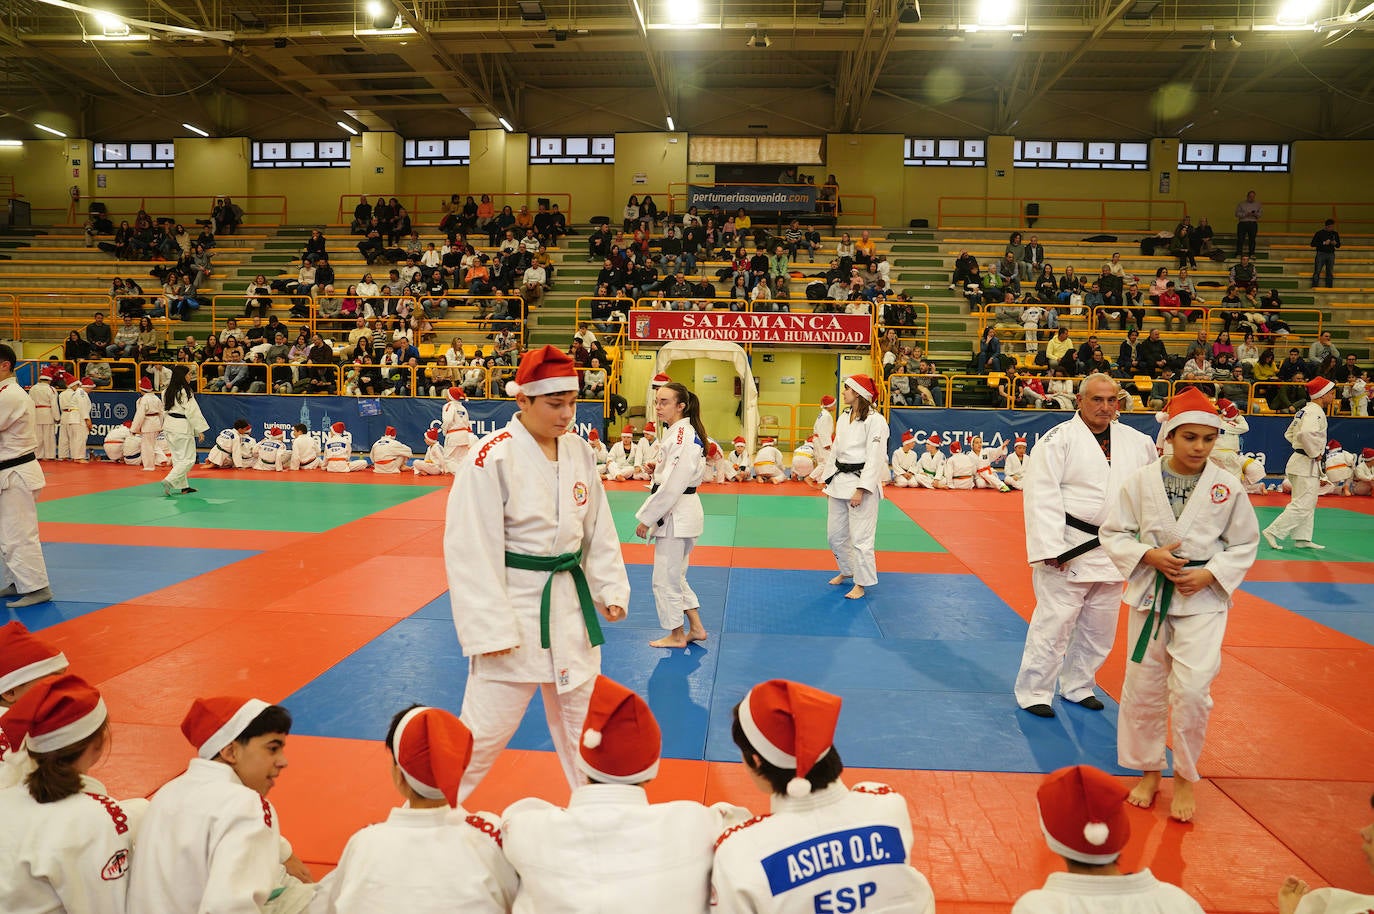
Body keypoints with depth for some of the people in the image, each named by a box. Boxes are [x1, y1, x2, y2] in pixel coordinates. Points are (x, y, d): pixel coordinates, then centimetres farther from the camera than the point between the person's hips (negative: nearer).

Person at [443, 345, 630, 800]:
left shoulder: (579, 452, 1)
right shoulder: (492, 457, -17)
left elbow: (599, 529, 11)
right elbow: (471, 550, -16)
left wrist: (611, 588, 6)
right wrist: (490, 628, -17)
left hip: (570, 602, 6)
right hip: (514, 605, -6)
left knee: (582, 713, 21)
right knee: (485, 726, 1)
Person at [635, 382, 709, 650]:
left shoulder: (682, 437, -20)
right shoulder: (678, 432, 11)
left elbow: (671, 486, -23)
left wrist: (646, 518, -17)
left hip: (676, 515, -10)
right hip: (680, 514, 10)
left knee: (666, 577, 3)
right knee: (675, 575, 19)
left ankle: (676, 635, 18)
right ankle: (696, 628, 27)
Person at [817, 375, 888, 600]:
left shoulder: (875, 421, -14)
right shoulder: (843, 418, 11)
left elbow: (875, 458, -17)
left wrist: (860, 489, -21)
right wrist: (828, 478, 17)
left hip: (862, 483, -8)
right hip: (839, 480, 8)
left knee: (860, 537, -3)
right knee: (835, 534, 16)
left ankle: (861, 583, 12)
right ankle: (847, 570, 37)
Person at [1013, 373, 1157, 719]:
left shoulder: (1136, 441, 8)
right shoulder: (1059, 439, -10)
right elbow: (1041, 496, -15)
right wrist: (1050, 547, -20)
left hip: (1112, 552, 6)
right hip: (1069, 548, -6)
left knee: (1099, 627, 16)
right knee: (1054, 622, -3)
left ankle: (1078, 686, 34)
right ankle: (1033, 692, 11)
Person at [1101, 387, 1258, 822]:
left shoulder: (1229, 487, -5)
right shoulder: (1140, 480, -6)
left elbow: (1245, 544, 4)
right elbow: (1113, 534, 0)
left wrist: (1210, 574, -11)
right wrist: (1149, 555, -16)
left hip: (1204, 598, -1)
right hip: (1150, 594, 1)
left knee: (1191, 690, -9)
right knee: (1143, 688, 9)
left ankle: (1185, 777, 16)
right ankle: (1148, 770, 31)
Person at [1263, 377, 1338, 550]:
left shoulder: (1305, 410, 14)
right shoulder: (1316, 412, -16)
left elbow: (1289, 434, 23)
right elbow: (1306, 433, -34)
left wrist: (1305, 448, 14)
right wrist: (1315, 453, -21)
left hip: (1299, 460, 10)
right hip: (1307, 465, -10)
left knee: (1309, 504, 17)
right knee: (1302, 505, -8)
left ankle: (1302, 539, 22)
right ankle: (1273, 532, -9)